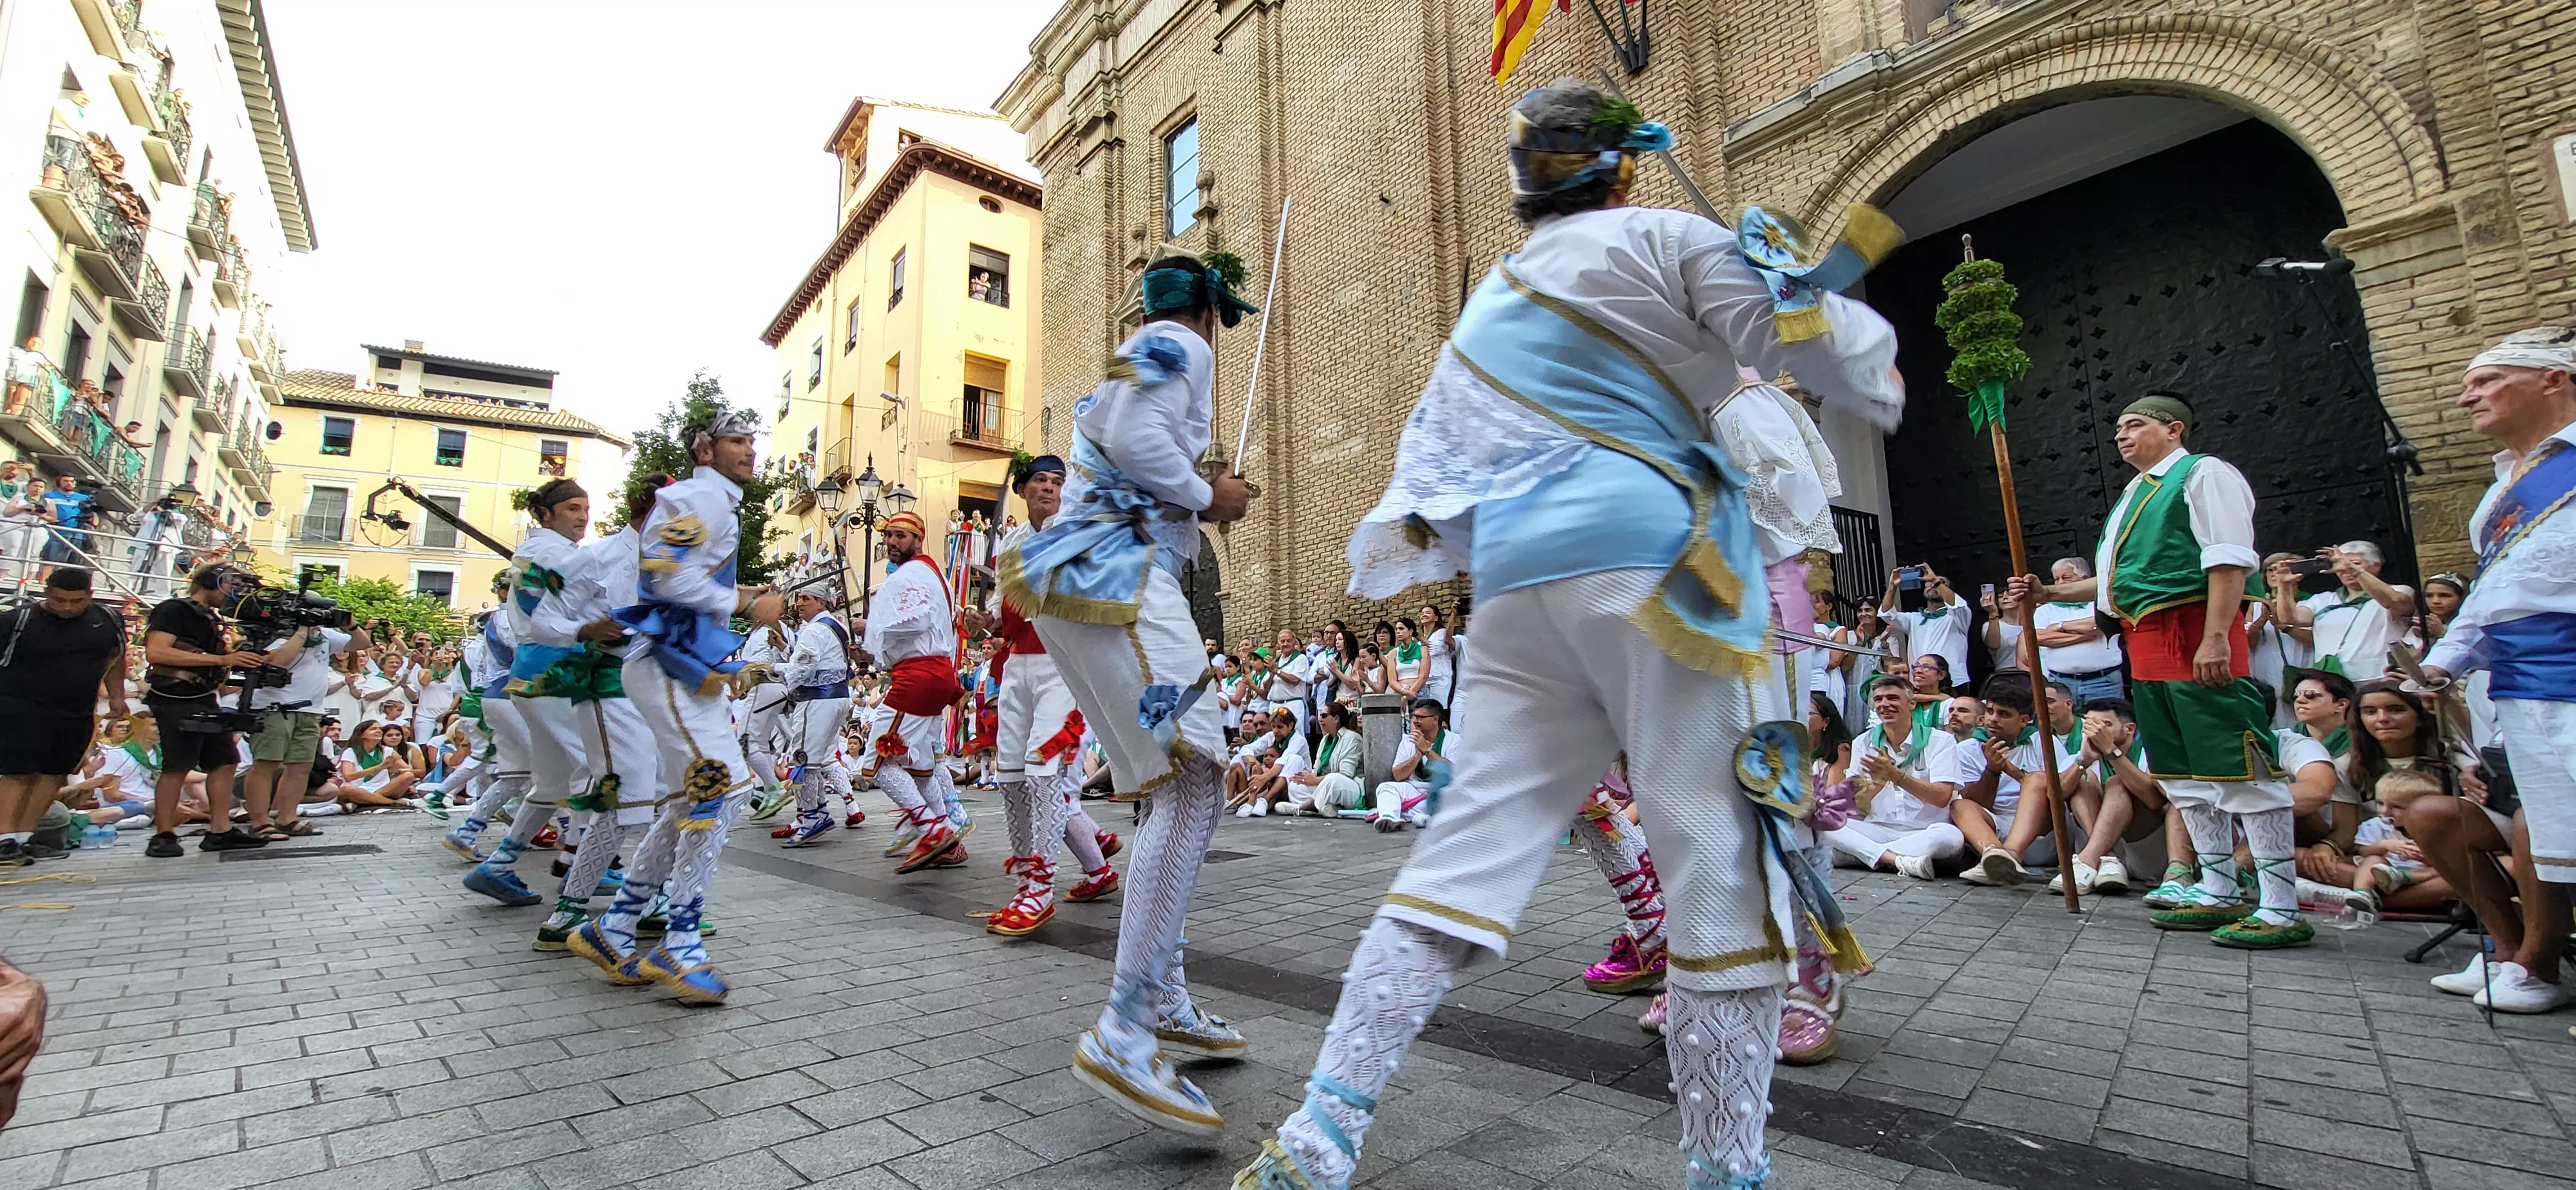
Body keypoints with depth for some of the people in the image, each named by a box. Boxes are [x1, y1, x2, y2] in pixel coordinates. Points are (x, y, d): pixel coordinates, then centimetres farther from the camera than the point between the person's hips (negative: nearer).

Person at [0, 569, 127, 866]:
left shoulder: (107, 621, 4)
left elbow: (115, 658, 18)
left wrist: (116, 696, 15)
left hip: (77, 714, 5)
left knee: (54, 775, 8)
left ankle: (24, 837, 16)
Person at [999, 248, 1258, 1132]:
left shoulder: (1129, 361, 32)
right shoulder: (1177, 342, 3)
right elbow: (1131, 434, -16)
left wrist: (1203, 497, 26)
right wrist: (1207, 497, -4)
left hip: (1095, 577, 11)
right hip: (1114, 572, -11)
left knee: (1178, 782, 9)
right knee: (1194, 777, -19)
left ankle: (1165, 1003, 14)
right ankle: (1122, 1035, -21)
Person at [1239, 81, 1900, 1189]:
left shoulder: (1484, 310, 26)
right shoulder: (1668, 239, 9)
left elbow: (1431, 474, 22)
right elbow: (1821, 348, 4)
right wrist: (1872, 346, 23)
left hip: (1516, 582, 6)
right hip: (1655, 558, -5)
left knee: (1473, 842, 5)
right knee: (1723, 858, 2)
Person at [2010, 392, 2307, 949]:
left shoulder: (2203, 474, -2)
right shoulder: (2135, 494, 25)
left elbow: (2229, 559, -14)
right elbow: (2120, 579, 28)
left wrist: (2215, 636, -23)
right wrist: (2047, 592, 19)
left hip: (2194, 634, -10)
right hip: (2146, 642, 10)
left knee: (2241, 769, -8)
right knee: (2183, 774, 12)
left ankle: (2281, 909, -4)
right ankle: (2219, 893, 20)